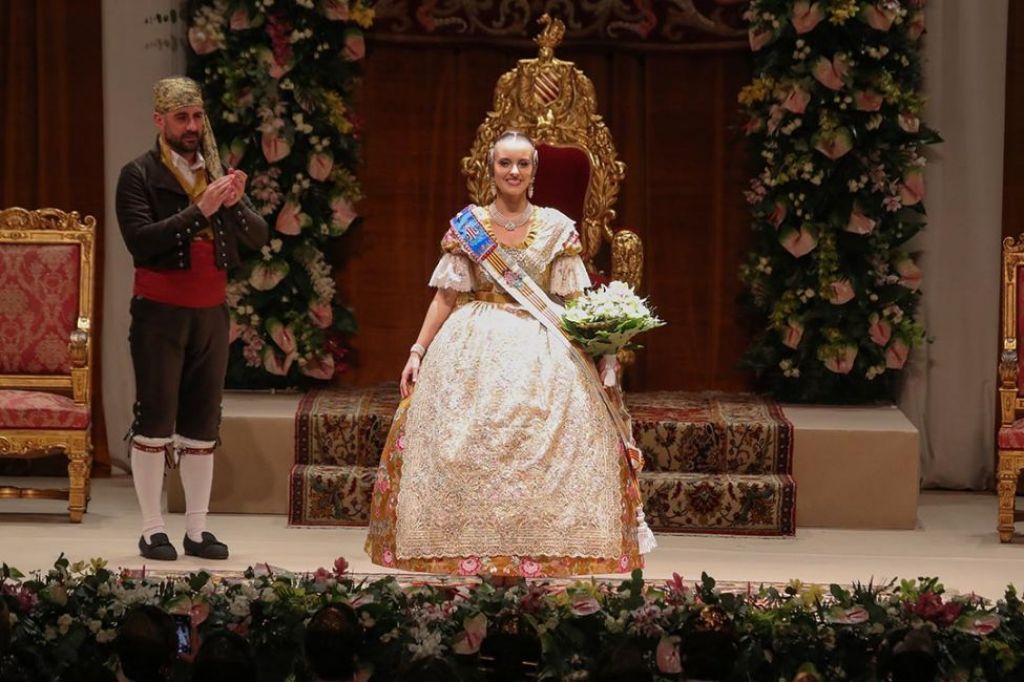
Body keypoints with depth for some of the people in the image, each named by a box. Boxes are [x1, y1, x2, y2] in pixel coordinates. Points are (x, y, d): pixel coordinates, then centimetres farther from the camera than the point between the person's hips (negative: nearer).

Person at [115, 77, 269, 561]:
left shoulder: (218, 173, 11)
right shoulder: (139, 175, -3)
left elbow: (258, 237, 5)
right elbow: (140, 240, -17)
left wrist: (235, 204, -15)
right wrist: (199, 209, -22)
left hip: (211, 311, 5)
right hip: (160, 312, -5)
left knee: (202, 424, 7)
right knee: (155, 420, -3)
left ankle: (197, 530, 11)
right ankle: (152, 530, 2)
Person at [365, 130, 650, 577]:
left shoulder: (557, 229, 7)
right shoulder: (466, 226, 7)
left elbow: (571, 302, 7)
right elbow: (446, 295, 6)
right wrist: (418, 350, -1)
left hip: (543, 352, 0)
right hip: (475, 350, 0)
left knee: (542, 454, -13)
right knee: (469, 448, -11)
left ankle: (533, 557, -11)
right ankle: (484, 561, -8)